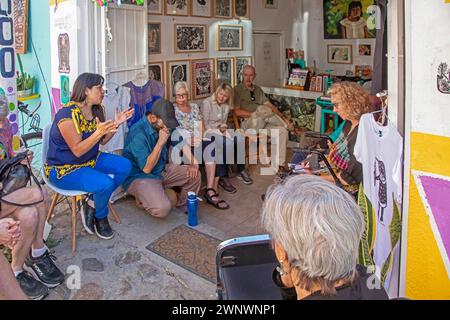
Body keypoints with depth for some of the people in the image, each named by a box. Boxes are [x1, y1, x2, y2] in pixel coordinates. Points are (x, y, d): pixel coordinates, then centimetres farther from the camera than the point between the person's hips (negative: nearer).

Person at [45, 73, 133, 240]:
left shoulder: (97, 110, 1)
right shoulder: (67, 114, -24)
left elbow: (102, 141, 7)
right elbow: (77, 150, -26)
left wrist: (116, 124, -8)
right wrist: (99, 132, -37)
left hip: (90, 160, 9)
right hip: (63, 169, -8)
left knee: (125, 166, -9)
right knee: (106, 183, -28)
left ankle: (91, 203, 2)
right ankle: (101, 217, 5)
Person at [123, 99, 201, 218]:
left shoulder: (164, 126, -2)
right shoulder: (138, 134, -27)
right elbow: (146, 168, -27)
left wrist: (192, 163, -4)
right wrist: (160, 142, -32)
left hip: (161, 170, 8)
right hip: (139, 177, -8)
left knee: (194, 174, -1)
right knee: (163, 208, -31)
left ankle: (183, 208, 18)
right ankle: (142, 198, 3)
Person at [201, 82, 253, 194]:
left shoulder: (226, 106, 13)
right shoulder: (207, 103, -9)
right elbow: (205, 124, -10)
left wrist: (223, 128, -6)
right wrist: (218, 129, -15)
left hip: (221, 130, 7)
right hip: (210, 131, -7)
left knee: (240, 139, -19)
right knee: (226, 143, -35)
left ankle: (241, 170, -5)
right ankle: (222, 177, -28)